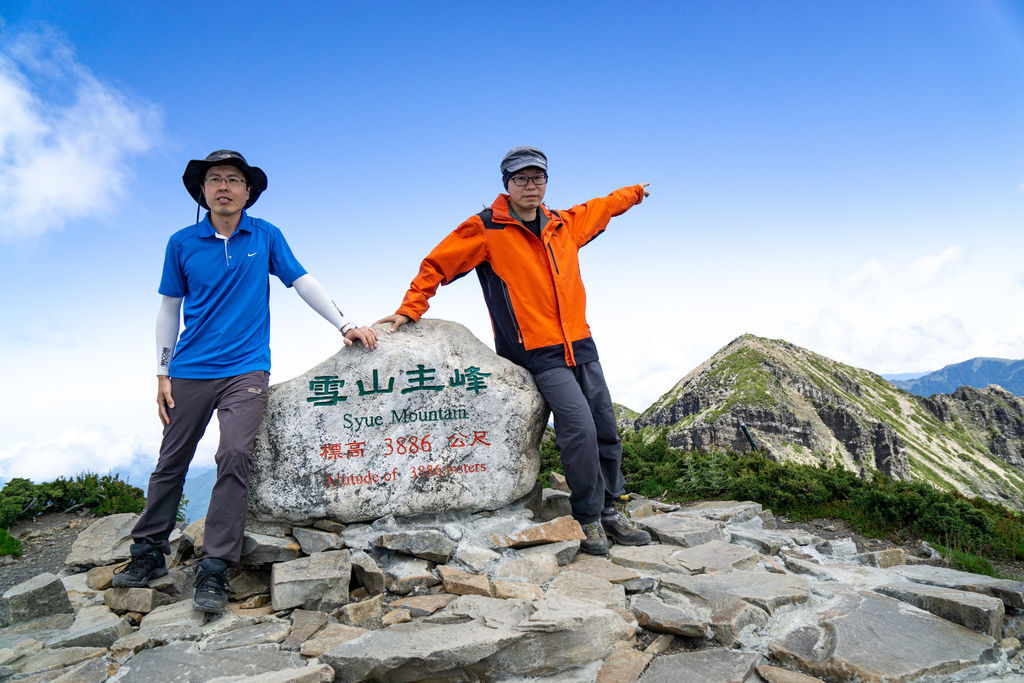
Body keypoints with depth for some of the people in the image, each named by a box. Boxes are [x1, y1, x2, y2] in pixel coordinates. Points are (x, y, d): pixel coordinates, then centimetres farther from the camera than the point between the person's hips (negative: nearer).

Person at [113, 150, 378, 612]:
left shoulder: (265, 236, 6)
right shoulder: (182, 243, 6)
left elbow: (303, 283, 8)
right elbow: (169, 309, 11)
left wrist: (345, 325, -2)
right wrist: (162, 374, 7)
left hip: (246, 370, -2)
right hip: (190, 371, 2)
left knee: (235, 457, -14)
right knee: (171, 462, 9)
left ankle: (214, 570, -7)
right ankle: (148, 553, 27)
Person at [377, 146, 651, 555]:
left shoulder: (565, 224, 12)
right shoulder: (486, 229, -4)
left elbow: (602, 207, 33)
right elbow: (436, 265, 2)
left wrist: (635, 193, 47)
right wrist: (410, 310, -4)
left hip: (581, 347, 6)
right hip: (538, 353, -6)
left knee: (606, 430, 8)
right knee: (579, 428, -17)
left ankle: (612, 509, 27)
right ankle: (588, 519, 3)